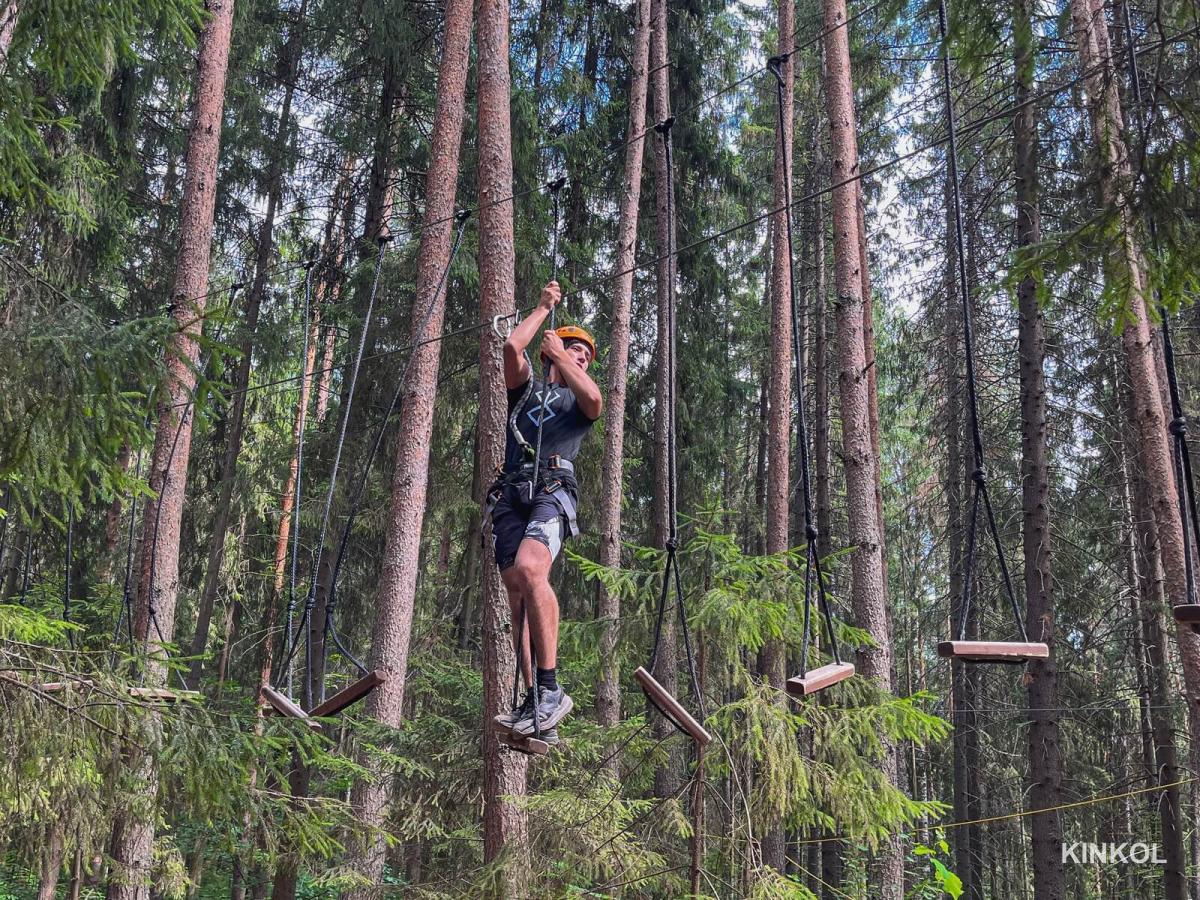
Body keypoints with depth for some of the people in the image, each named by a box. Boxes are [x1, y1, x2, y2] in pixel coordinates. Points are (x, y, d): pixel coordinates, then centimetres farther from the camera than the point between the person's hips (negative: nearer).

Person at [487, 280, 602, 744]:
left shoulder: (578, 400, 25)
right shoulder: (526, 387, 29)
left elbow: (595, 400, -2)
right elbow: (512, 346, 9)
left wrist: (561, 355, 9)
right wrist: (543, 309, 21)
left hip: (553, 490, -3)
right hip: (512, 492, 3)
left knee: (529, 568, -30)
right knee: (517, 592, -10)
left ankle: (550, 688, -30)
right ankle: (536, 705, -12)